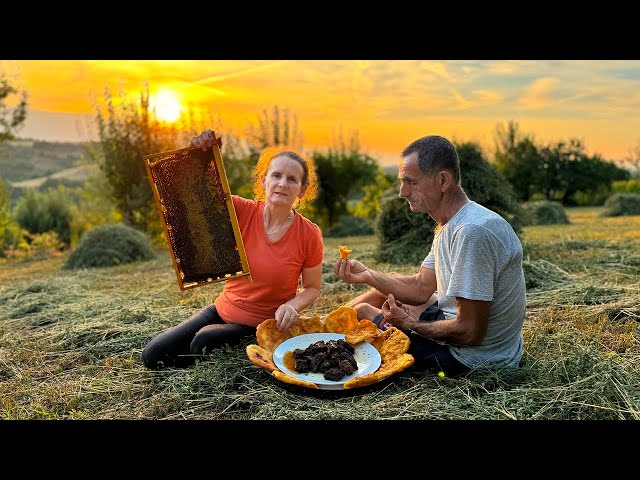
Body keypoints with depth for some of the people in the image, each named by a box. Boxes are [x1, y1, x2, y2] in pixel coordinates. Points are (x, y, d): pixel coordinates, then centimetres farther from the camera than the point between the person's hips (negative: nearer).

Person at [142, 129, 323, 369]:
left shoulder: (310, 234, -15)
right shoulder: (243, 211, -11)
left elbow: (312, 288, -3)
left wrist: (292, 306, -24)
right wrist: (198, 153, -33)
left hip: (265, 325, -3)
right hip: (223, 311, 3)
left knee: (203, 342, -29)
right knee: (153, 355, -3)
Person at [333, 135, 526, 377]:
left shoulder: (472, 232, -30)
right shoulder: (451, 225, 3)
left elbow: (469, 332, -29)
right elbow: (421, 288, 6)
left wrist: (408, 323, -13)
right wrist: (367, 275, -6)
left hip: (473, 356, -9)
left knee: (363, 311, 2)